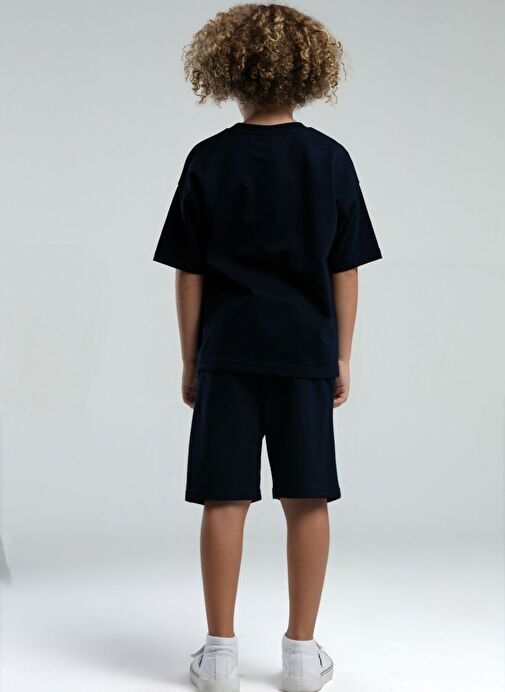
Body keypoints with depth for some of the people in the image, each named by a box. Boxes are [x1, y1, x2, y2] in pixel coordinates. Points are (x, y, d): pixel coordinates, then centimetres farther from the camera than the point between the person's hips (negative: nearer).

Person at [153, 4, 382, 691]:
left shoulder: (208, 160, 0)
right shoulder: (331, 159, 2)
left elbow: (189, 274, 0)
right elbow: (345, 270, 3)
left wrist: (190, 361, 8)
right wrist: (342, 358, 11)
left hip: (228, 351, 0)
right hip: (306, 351, 1)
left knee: (225, 499, 4)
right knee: (307, 500, 8)